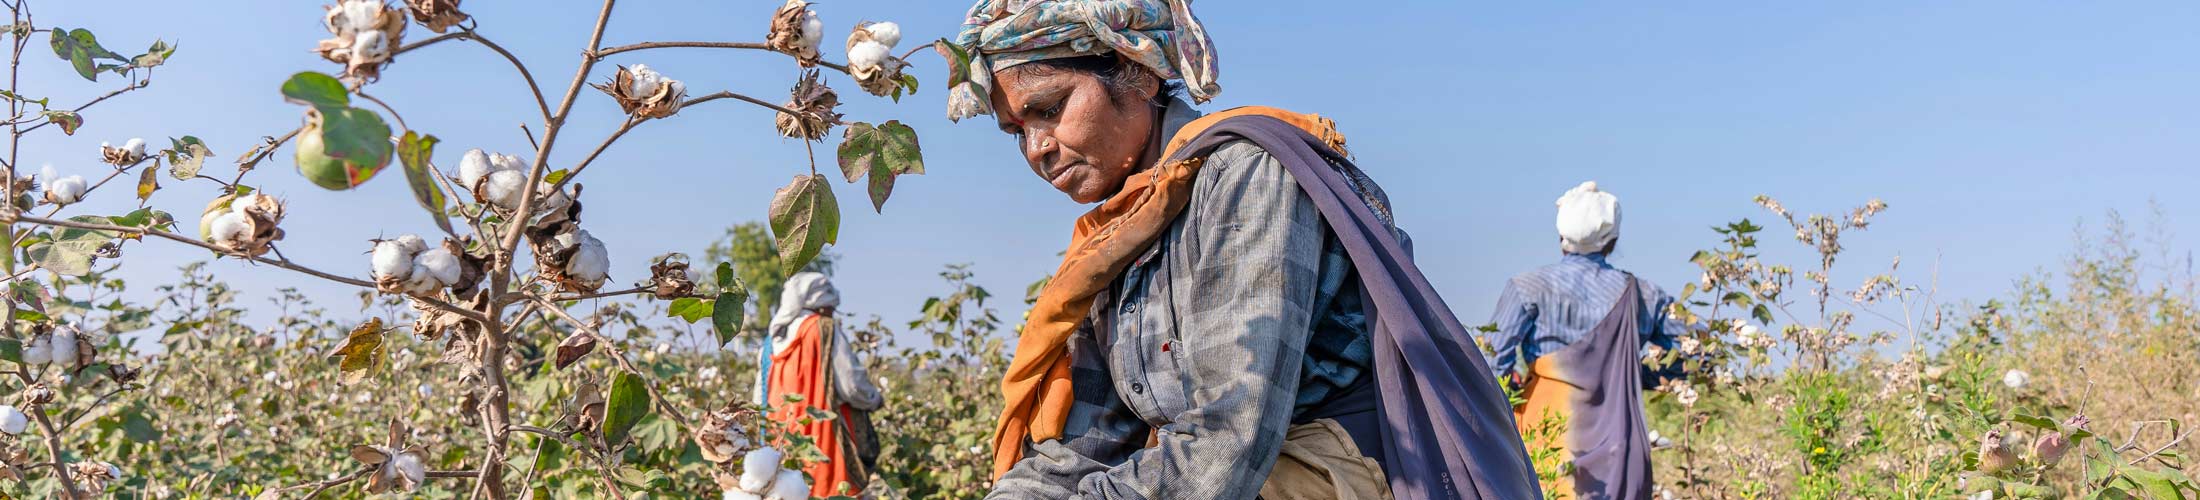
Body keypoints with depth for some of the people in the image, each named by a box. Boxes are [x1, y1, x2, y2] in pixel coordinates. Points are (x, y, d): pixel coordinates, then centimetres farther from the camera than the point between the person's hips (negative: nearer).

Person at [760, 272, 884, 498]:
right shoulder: (824, 330, -5)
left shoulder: (772, 338, 12)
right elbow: (851, 384, -10)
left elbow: (760, 400, 14)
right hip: (823, 442, -6)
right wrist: (874, 399, 8)